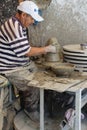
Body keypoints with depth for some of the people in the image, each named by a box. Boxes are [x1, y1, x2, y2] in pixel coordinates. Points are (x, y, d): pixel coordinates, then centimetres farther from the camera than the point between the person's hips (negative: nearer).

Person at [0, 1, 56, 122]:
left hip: (23, 65, 10)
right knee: (34, 87, -20)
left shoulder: (19, 25, 8)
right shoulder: (13, 27, -25)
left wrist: (42, 50, 2)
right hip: (11, 69, -10)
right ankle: (31, 112, 6)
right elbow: (26, 52, -24)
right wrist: (46, 49, -13)